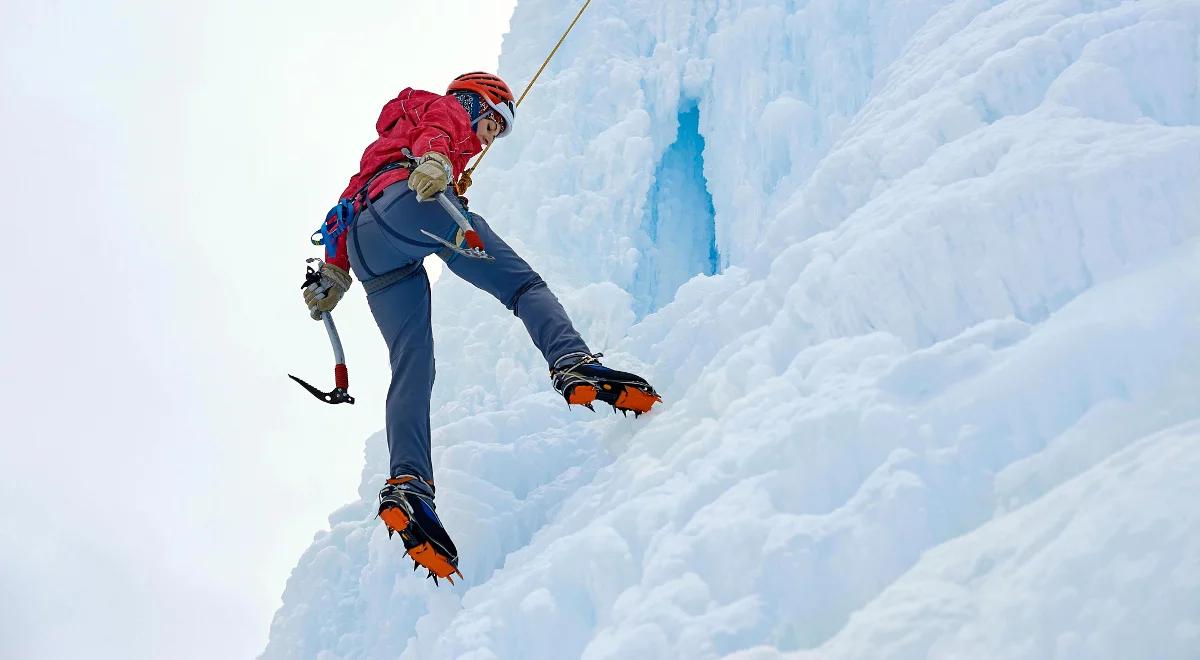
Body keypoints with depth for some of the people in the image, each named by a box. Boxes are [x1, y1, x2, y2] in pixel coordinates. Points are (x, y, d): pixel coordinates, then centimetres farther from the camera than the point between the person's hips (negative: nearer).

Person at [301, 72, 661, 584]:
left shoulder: (387, 141, 46)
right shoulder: (446, 109, 23)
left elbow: (351, 197, 37)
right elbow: (433, 136, -2)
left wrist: (334, 272, 31)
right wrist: (434, 162, -24)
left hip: (365, 247, 7)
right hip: (409, 199, -7)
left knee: (411, 369, -6)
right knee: (522, 283, -12)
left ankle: (407, 485, -24)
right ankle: (573, 364, -39)